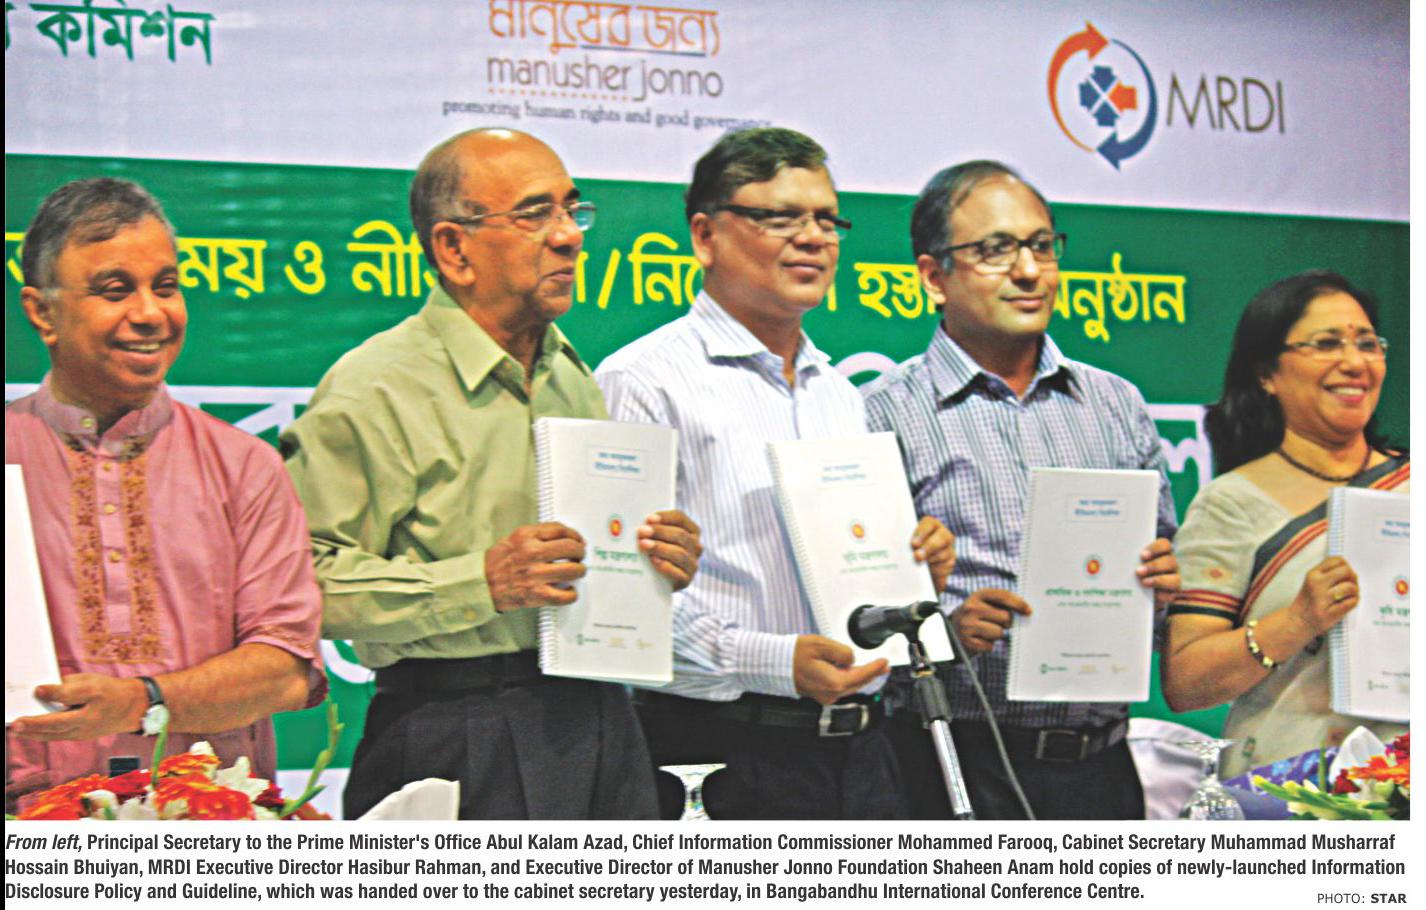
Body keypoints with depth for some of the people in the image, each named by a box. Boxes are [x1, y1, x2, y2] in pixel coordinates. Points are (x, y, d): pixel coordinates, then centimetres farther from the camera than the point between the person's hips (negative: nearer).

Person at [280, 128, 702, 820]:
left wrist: (660, 562, 6)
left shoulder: (576, 380, 17)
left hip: (603, 728, 7)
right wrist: (481, 582, -22)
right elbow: (305, 581, -17)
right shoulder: (374, 389, -8)